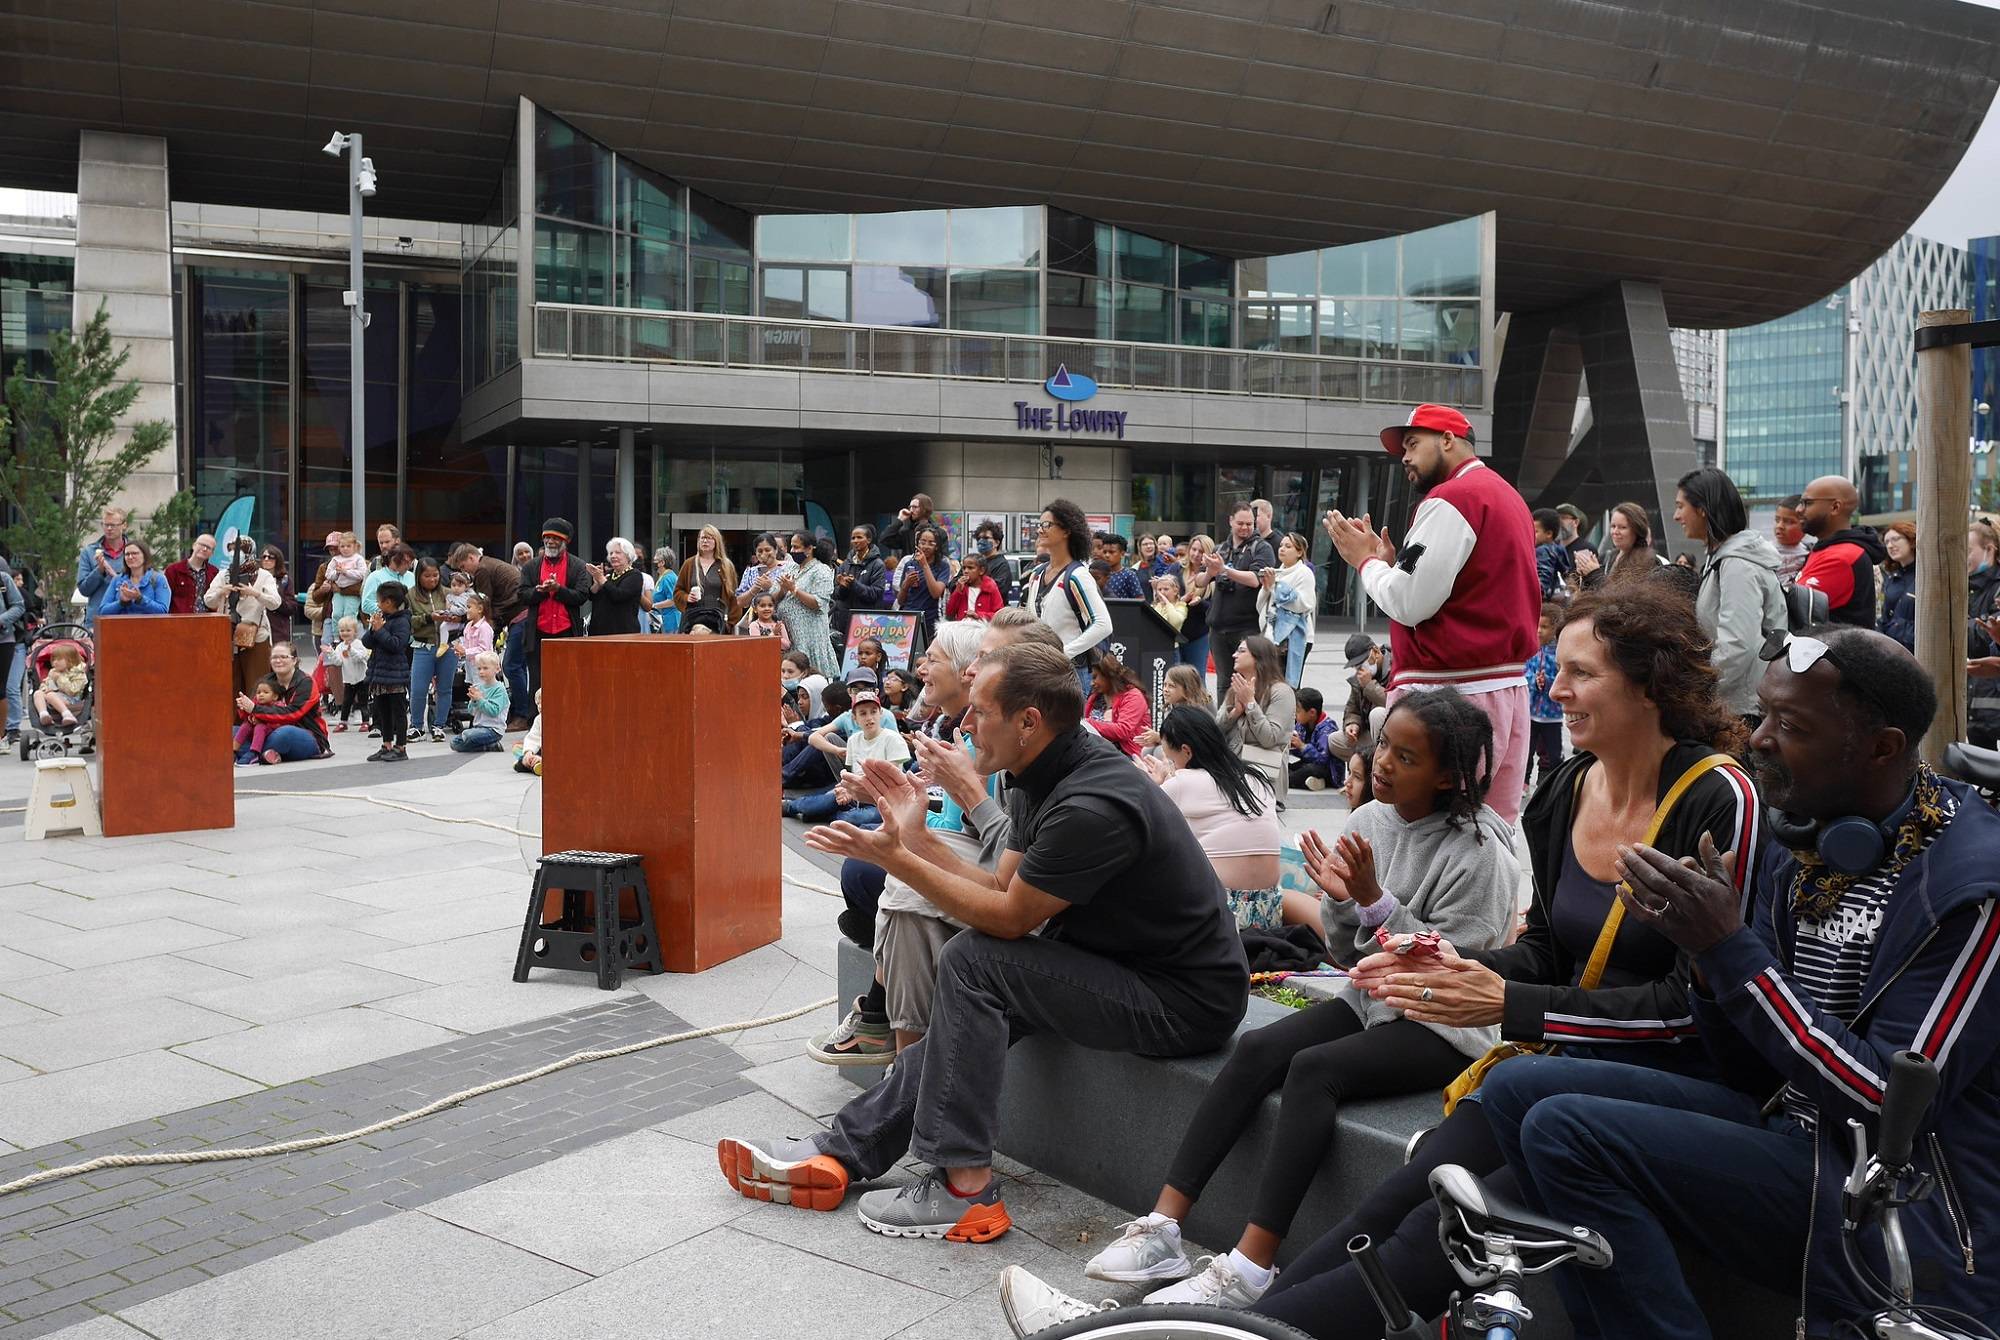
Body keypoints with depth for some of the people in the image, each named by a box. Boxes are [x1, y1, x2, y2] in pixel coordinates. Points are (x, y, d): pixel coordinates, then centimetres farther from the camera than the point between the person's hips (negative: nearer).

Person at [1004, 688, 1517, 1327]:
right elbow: (1346, 955, 8)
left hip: (1446, 1025, -6)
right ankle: (1161, 1232, -21)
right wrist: (1338, 900, -13)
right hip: (1371, 1000, 6)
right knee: (1255, 1049, -18)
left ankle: (1248, 1271, -30)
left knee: (1313, 1068, -30)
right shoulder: (1369, 821, 3)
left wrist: (1375, 900, -24)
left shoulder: (1479, 850, -15)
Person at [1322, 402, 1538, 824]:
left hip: (1451, 691, -10)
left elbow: (1409, 603, -16)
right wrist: (1390, 560, 15)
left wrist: (1365, 559, 1)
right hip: (1510, 683, 10)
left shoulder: (1450, 499, -10)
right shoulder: (1507, 496, 20)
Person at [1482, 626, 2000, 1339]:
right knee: (1518, 1087, -3)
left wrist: (1731, 948, -22)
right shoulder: (1800, 851, 7)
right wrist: (1703, 948, -10)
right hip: (1792, 1129, 8)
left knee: (1567, 1132, -23)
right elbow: (1752, 1072, 9)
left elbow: (1890, 1101, -21)